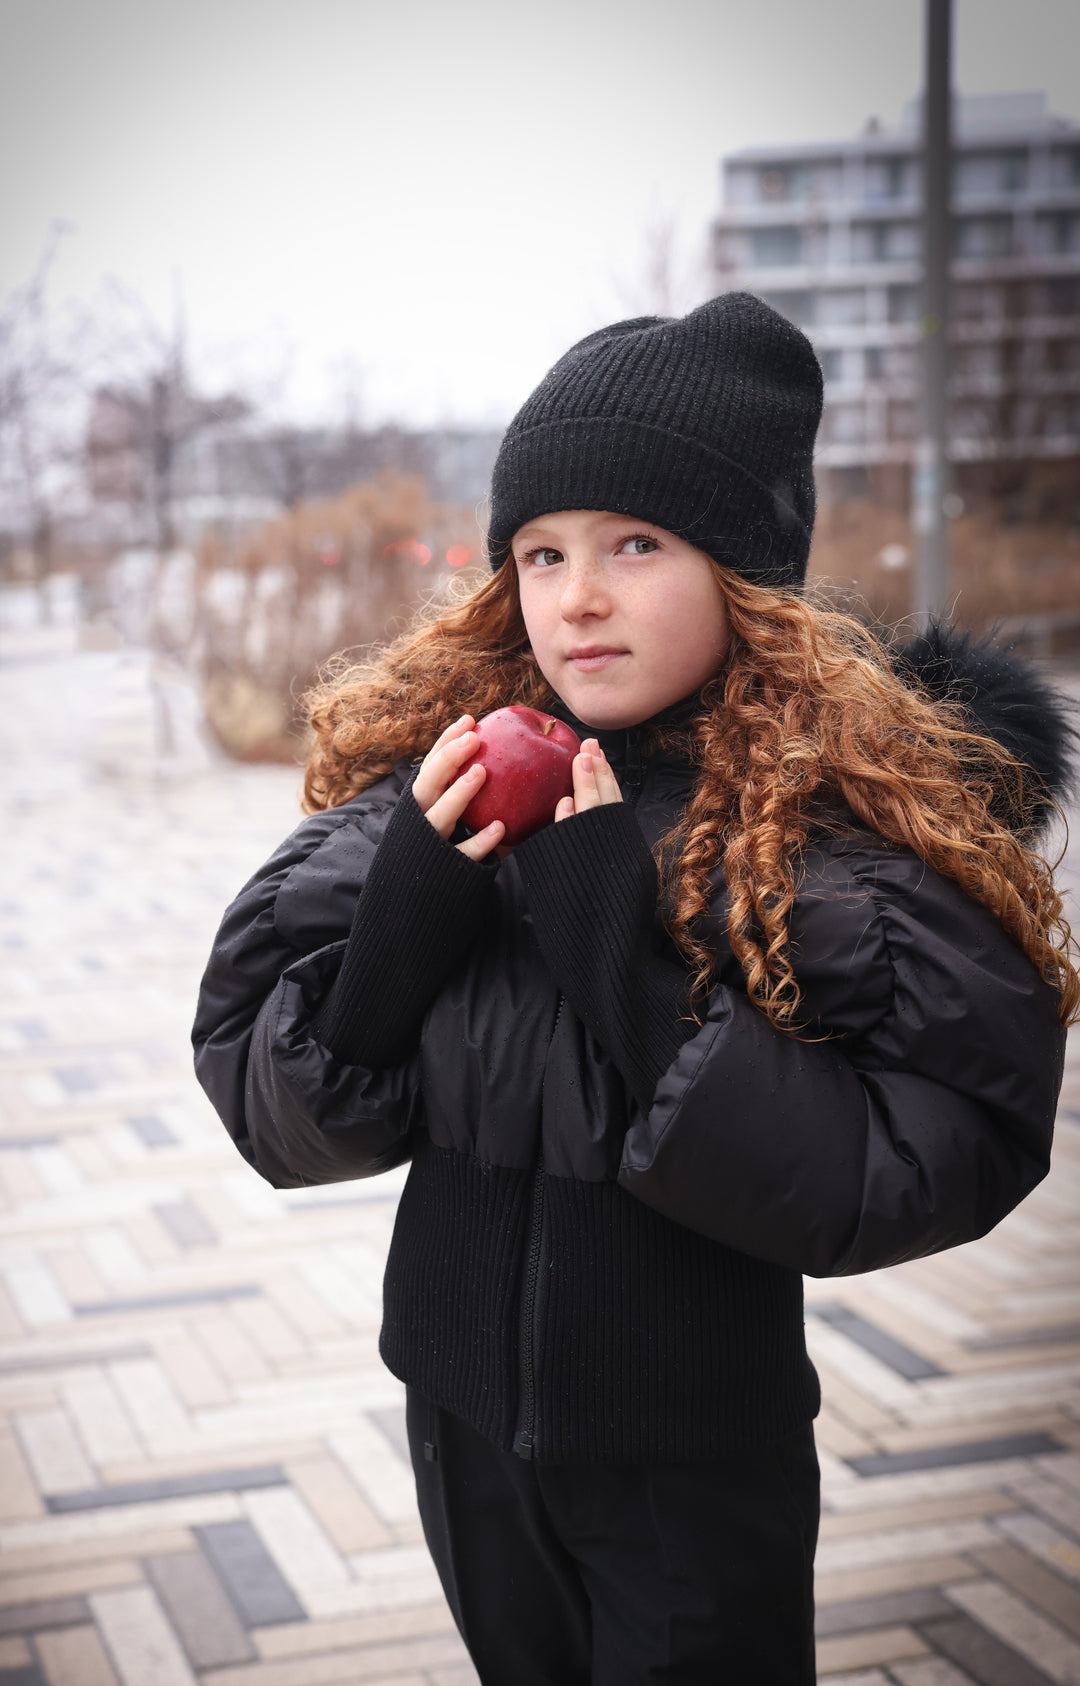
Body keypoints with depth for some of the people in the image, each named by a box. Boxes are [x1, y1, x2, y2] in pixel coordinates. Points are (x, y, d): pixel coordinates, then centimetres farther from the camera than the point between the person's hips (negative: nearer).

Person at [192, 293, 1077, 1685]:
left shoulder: (856, 813, -16)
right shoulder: (436, 784, -6)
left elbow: (908, 1183, -22)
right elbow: (273, 1116, -6)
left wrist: (628, 955, -29)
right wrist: (404, 912, -24)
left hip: (700, 1465, -4)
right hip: (467, 1431, 4)